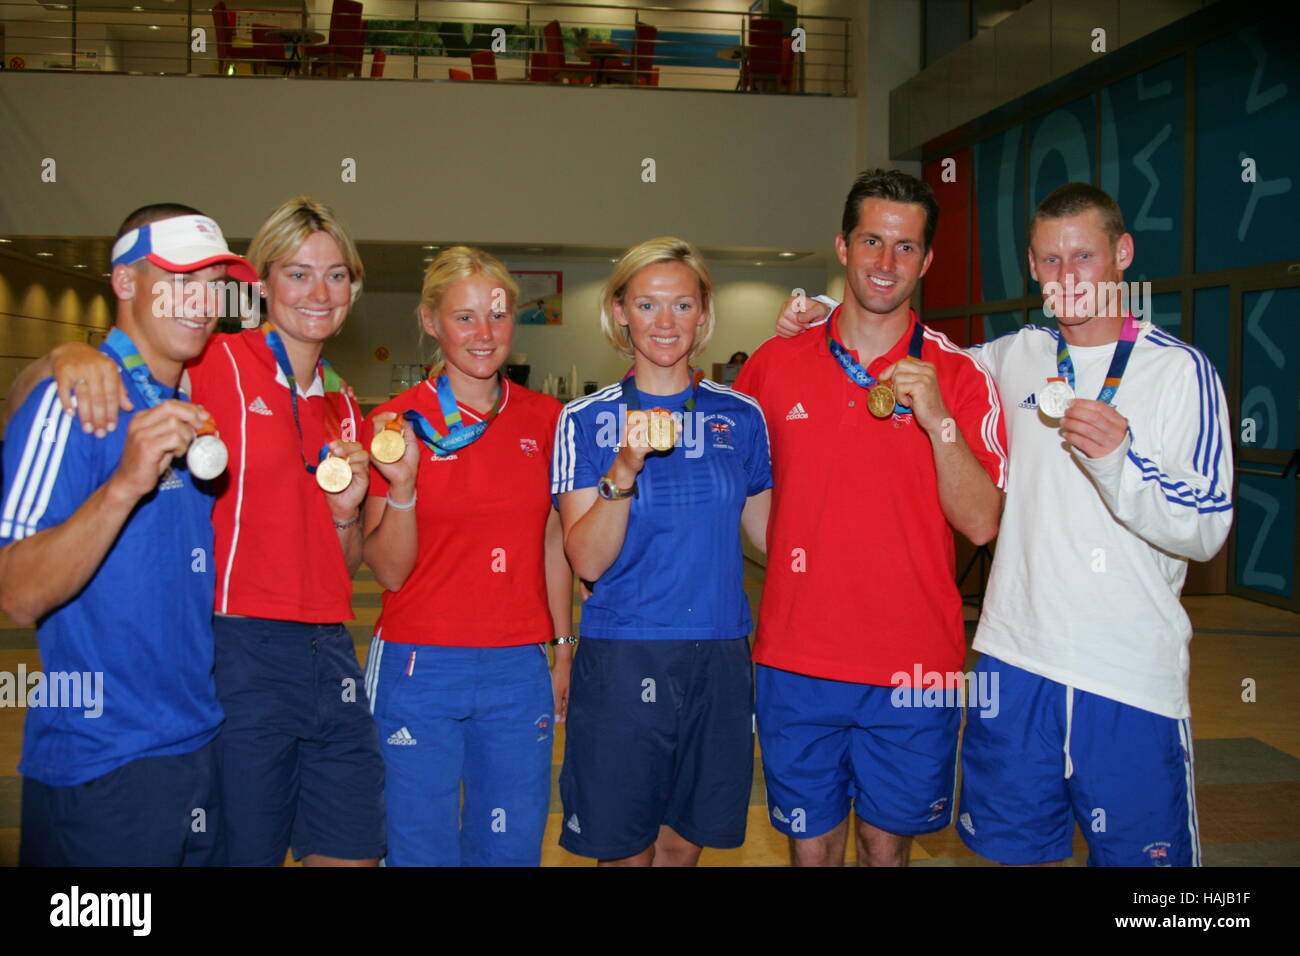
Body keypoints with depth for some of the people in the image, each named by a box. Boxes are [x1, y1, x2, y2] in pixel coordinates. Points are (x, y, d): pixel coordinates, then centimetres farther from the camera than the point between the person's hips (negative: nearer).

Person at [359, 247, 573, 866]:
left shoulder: (545, 419, 3)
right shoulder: (398, 423, -6)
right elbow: (389, 572, -6)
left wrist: (564, 649, 11)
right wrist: (401, 485, -22)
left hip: (519, 670, 3)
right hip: (420, 668, -3)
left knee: (512, 845, 12)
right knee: (423, 847, 10)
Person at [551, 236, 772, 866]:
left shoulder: (740, 417, 5)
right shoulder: (587, 420, -2)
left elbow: (770, 533, 14)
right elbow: (586, 561, -10)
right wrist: (623, 472, -24)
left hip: (718, 655, 3)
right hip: (622, 657, -2)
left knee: (683, 843, 14)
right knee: (625, 849, 8)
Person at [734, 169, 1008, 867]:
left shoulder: (958, 376, -2)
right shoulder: (774, 365, 2)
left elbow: (981, 523, -9)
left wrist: (936, 418, -19)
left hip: (914, 667, -1)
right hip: (796, 663, 1)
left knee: (887, 844, 16)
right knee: (811, 846, 12)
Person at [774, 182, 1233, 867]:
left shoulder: (1180, 369, -4)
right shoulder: (1015, 357, 8)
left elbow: (1207, 531, -8)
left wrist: (1118, 463, -24)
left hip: (1131, 678, -3)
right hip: (1014, 657, 4)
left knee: (1138, 851, 6)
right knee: (1014, 846, 14)